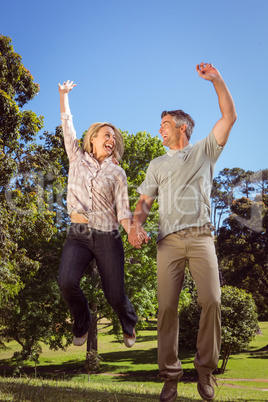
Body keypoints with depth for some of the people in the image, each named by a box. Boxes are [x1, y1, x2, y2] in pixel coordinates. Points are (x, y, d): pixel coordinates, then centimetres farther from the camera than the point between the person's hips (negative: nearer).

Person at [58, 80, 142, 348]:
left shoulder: (117, 172, 7)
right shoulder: (77, 159, 11)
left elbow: (123, 210, 0)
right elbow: (67, 124, 12)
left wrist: (132, 231, -18)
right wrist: (63, 94, 13)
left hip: (108, 238, -1)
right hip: (78, 235, 1)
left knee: (114, 294, -2)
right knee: (66, 282, -22)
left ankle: (128, 325, 34)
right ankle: (82, 323, 10)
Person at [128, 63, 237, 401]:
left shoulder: (204, 151, 17)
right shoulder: (157, 165, 23)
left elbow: (229, 117, 9)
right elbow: (145, 200, 15)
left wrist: (216, 79, 6)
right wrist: (136, 222, -7)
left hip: (200, 235, -2)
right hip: (169, 239, 2)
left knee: (211, 300, -14)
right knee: (166, 305, -7)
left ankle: (205, 368, 4)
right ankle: (170, 375, 3)